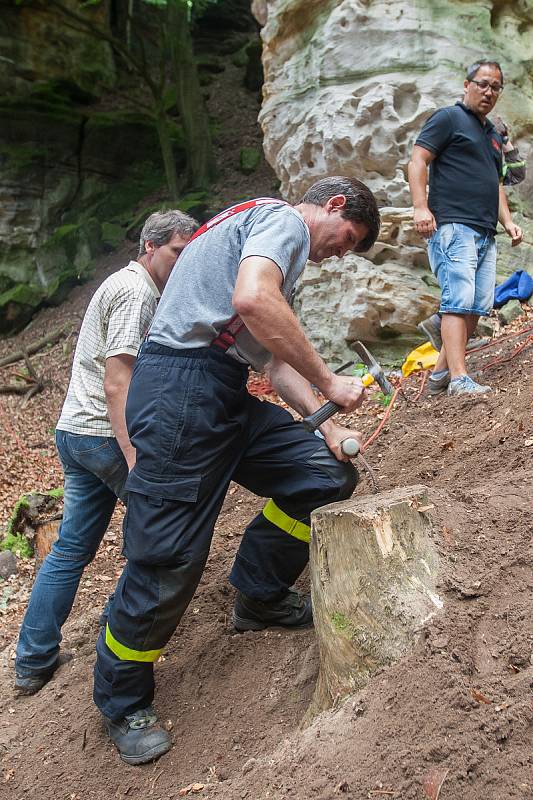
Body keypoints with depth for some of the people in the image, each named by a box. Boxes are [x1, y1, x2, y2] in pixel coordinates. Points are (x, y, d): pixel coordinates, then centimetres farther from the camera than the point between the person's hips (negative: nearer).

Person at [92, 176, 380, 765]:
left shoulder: (278, 250, 27)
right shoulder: (285, 218, -4)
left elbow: (276, 361, 23)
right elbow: (251, 300, -25)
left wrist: (326, 426, 12)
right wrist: (328, 381, -15)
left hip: (227, 398, 10)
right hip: (182, 389, -10)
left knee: (329, 475, 4)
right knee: (168, 563, -5)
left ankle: (259, 597, 23)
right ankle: (122, 702, 16)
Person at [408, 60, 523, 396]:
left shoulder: (494, 135, 27)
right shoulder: (448, 118, 3)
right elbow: (418, 160, -7)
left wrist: (507, 220, 15)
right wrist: (421, 207, -20)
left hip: (485, 234, 9)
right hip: (453, 226, -9)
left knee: (478, 307, 4)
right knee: (459, 301, -17)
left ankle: (441, 372, 10)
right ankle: (459, 380, -22)